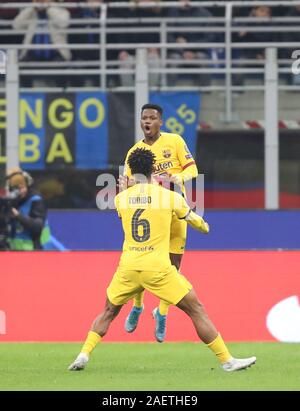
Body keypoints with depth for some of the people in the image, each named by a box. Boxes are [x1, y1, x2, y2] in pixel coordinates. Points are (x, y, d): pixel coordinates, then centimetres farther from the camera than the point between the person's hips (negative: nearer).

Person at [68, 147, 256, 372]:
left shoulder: (121, 198, 5)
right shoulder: (170, 197, -1)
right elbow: (193, 219, 16)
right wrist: (204, 226, 41)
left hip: (128, 267, 3)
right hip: (158, 268, -3)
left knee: (108, 313, 23)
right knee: (197, 311, 6)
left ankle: (84, 355, 7)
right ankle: (226, 360, 5)